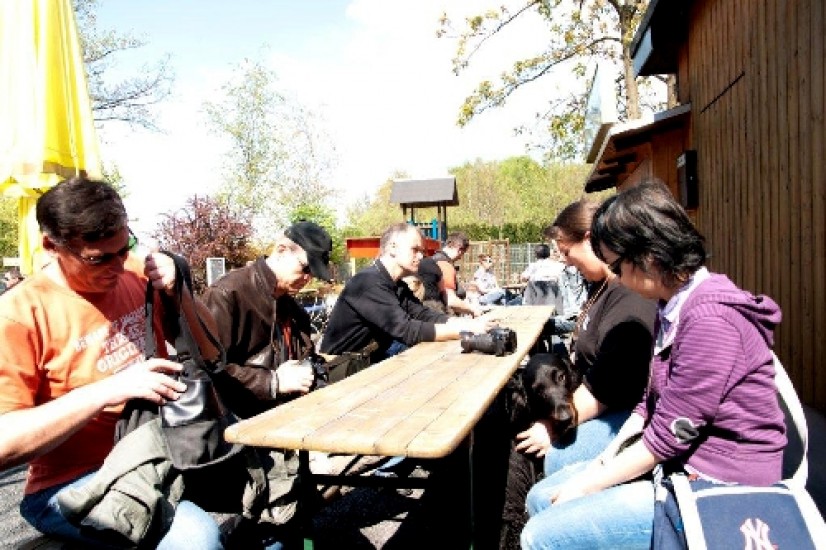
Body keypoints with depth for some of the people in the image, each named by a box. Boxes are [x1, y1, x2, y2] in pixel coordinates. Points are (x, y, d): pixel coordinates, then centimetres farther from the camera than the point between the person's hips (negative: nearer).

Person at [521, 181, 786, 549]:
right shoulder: (675, 305, 8)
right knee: (541, 499, 7)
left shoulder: (710, 317, -24)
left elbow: (668, 435, -23)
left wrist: (586, 484, -12)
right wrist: (608, 458, 2)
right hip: (676, 464, 9)